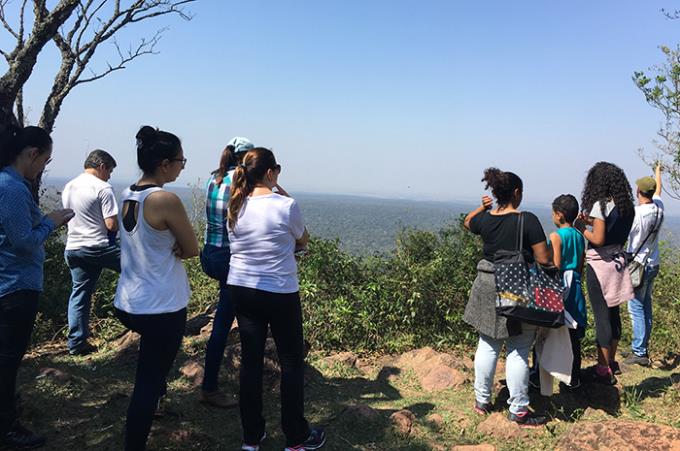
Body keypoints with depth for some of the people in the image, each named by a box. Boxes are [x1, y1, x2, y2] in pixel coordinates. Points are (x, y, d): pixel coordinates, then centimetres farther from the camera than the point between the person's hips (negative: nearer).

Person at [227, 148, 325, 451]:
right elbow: (303, 241, 1)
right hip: (279, 293, -5)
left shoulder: (236, 207, 0)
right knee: (292, 362, 10)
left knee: (251, 361, 13)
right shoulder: (285, 205, -16)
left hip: (241, 289, 5)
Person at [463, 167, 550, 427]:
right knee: (518, 352, 5)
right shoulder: (528, 220, -15)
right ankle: (519, 411, 14)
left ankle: (482, 401, 27)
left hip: (487, 287, 5)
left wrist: (482, 208, 17)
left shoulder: (484, 219, -1)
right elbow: (544, 260, -14)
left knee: (487, 346, 16)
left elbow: (467, 223, 24)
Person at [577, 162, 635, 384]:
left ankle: (603, 370, 6)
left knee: (602, 316, -2)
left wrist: (582, 227, -3)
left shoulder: (601, 205, -15)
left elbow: (598, 239, -18)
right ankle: (611, 362, 28)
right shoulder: (625, 206, 8)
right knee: (613, 313, 16)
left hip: (600, 264, -8)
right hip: (618, 261, 8)